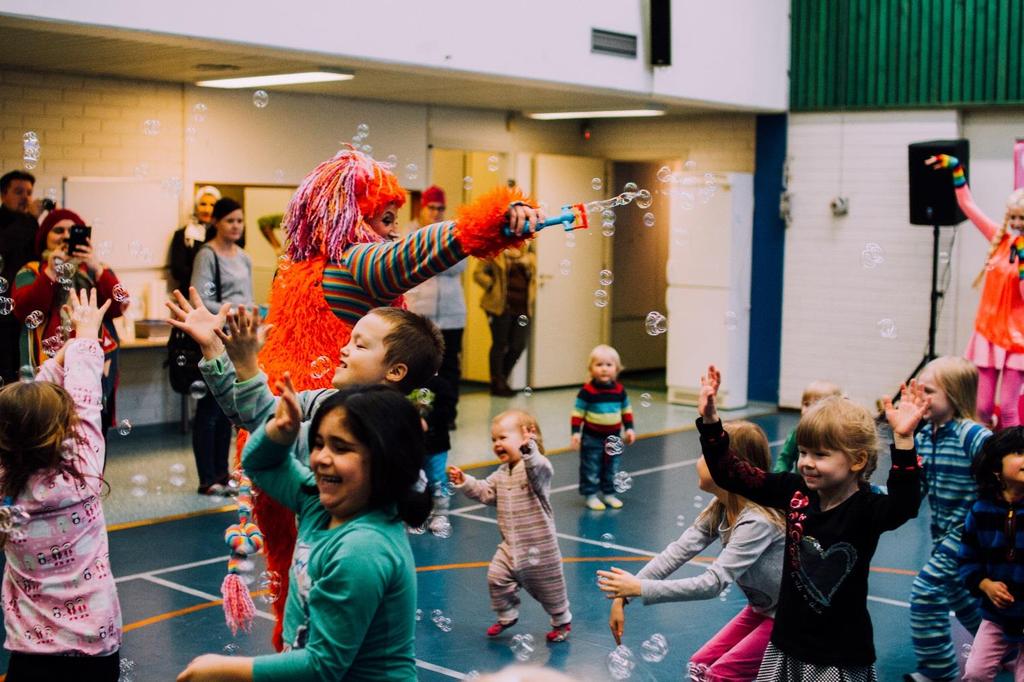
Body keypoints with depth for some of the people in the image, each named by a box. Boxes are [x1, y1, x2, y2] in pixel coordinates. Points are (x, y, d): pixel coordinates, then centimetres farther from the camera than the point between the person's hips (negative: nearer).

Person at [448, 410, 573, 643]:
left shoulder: (538, 467, -21)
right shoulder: (502, 473, 6)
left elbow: (538, 469, -45)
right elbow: (485, 492, 10)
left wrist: (528, 449, -64)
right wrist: (464, 482, -5)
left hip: (539, 547, -6)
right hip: (511, 545, 6)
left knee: (548, 588, 9)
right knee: (496, 578, -3)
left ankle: (562, 621, 34)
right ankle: (507, 617, 21)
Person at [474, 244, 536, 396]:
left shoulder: (529, 256, 13)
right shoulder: (495, 252, -2)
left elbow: (533, 278, 13)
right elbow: (479, 273, -4)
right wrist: (493, 287, -10)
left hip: (522, 307, 5)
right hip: (501, 305, -5)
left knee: (518, 345, 5)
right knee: (500, 344, 2)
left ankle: (502, 380, 23)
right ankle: (497, 384, 11)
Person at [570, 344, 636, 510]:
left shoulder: (619, 390, 0)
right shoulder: (587, 391, -14)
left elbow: (626, 410, 13)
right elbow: (578, 412, -10)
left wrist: (629, 428, 9)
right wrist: (576, 432, -13)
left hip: (613, 437, 4)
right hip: (592, 437, -4)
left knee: (612, 468, 13)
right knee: (591, 468, 2)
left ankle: (609, 493, 27)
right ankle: (590, 495, 12)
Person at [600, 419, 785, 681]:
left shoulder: (757, 522, -30)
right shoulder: (719, 509, -4)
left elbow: (713, 583, -35)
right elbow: (677, 552, -11)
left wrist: (640, 588, -36)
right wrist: (623, 596, -21)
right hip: (761, 608, 8)